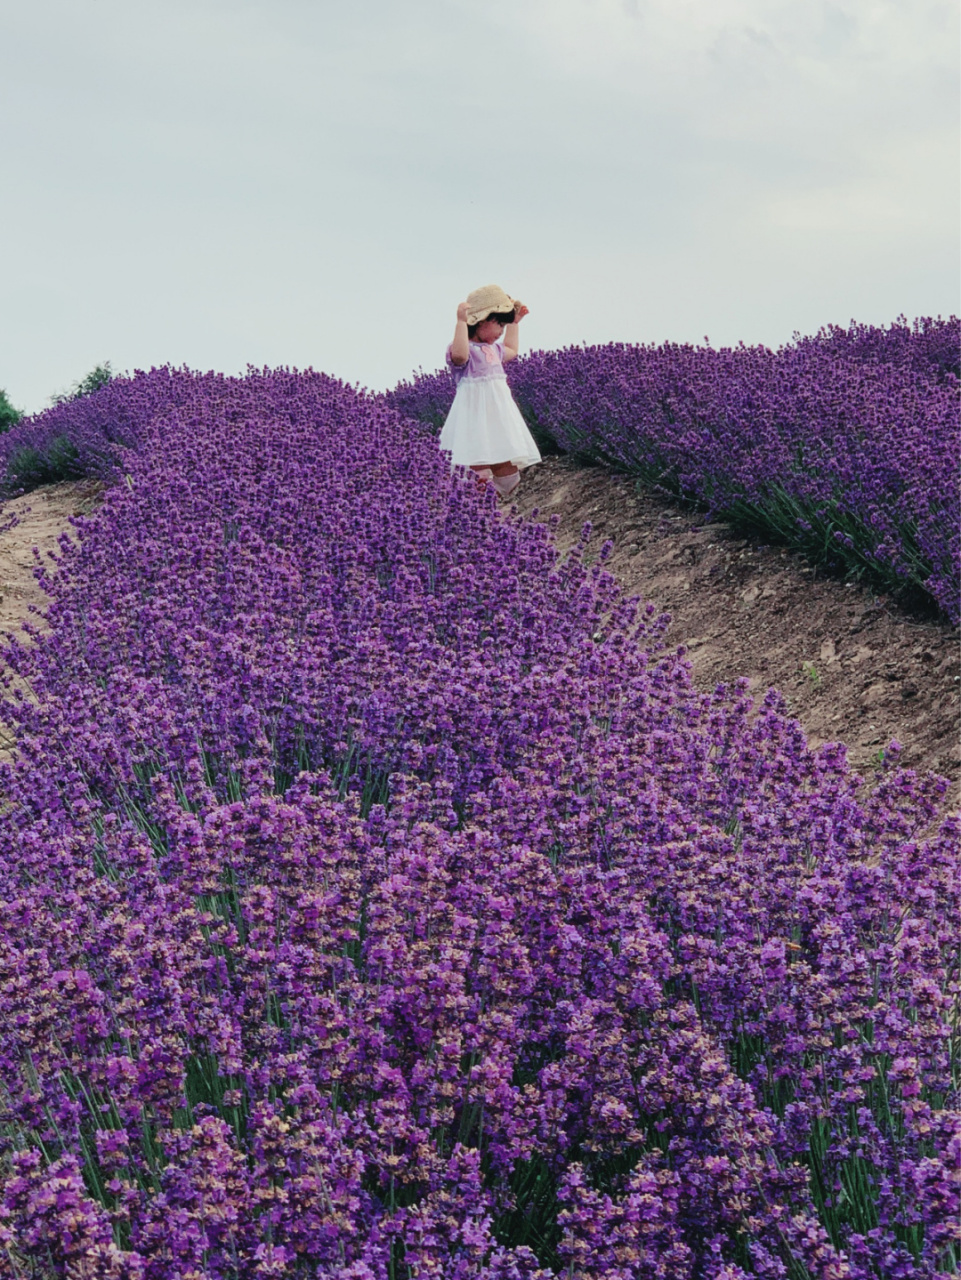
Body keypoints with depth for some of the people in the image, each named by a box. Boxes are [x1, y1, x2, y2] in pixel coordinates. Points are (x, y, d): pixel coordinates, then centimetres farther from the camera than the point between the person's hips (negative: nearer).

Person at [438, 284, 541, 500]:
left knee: (508, 467, 8)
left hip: (500, 415, 9)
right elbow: (459, 354, -37)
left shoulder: (493, 348, 19)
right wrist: (461, 322, -39)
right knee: (480, 472, -16)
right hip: (477, 416, -9)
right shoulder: (466, 349, -11)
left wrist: (514, 322, 38)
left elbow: (511, 350, 42)